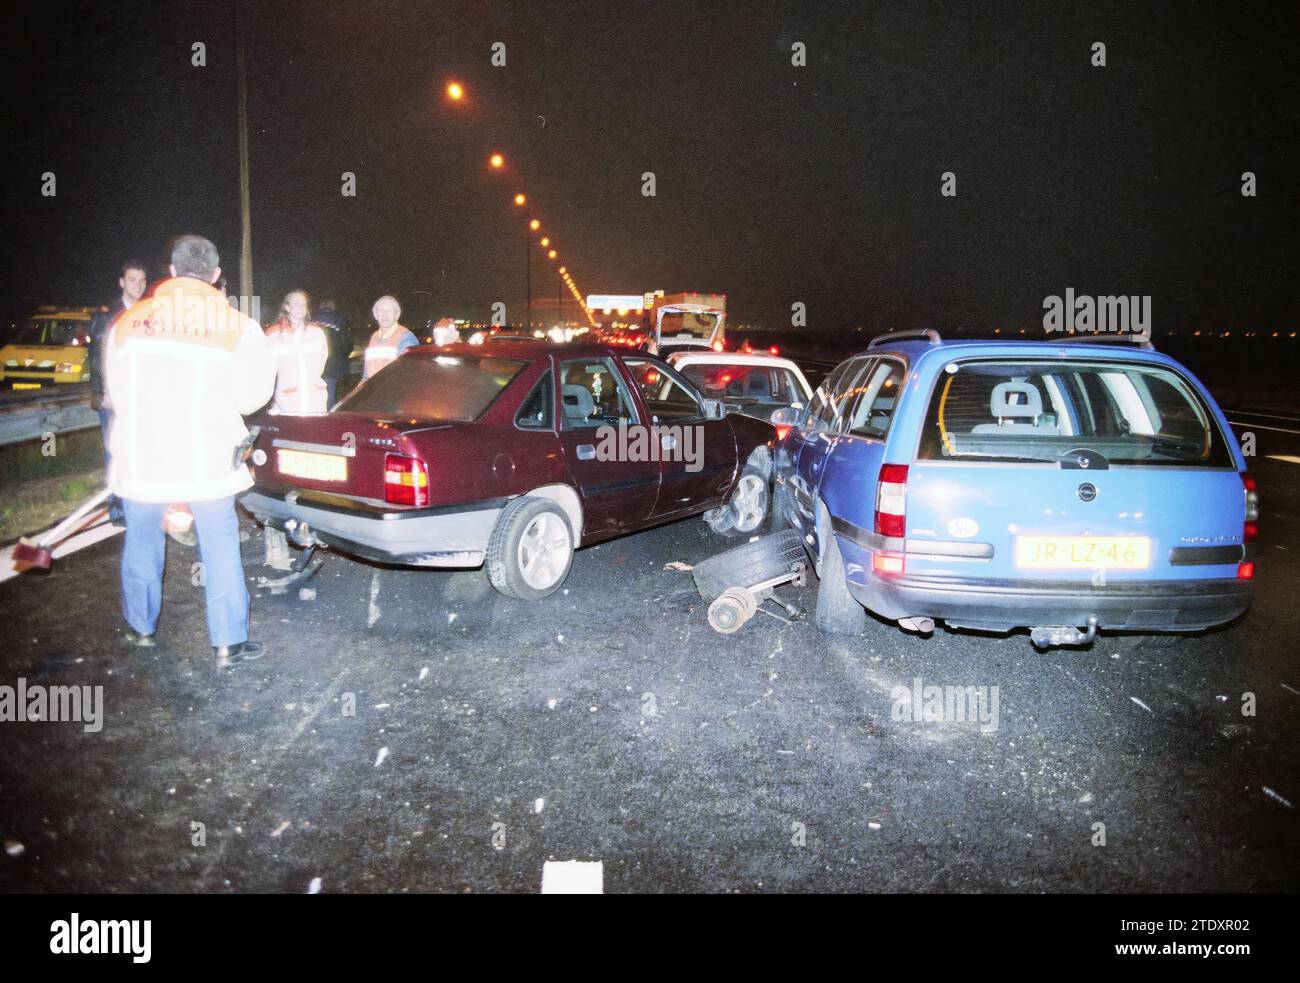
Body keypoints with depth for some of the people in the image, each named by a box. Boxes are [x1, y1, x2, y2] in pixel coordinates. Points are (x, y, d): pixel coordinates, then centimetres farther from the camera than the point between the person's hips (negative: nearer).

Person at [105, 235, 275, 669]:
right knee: (220, 544, 7)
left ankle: (141, 627, 34)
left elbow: (116, 390, 6)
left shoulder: (129, 323, 0)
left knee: (142, 540, 18)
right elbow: (251, 397, -4)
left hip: (141, 454, 2)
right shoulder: (237, 328, -7)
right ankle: (228, 642, 8)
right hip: (206, 456, -2)